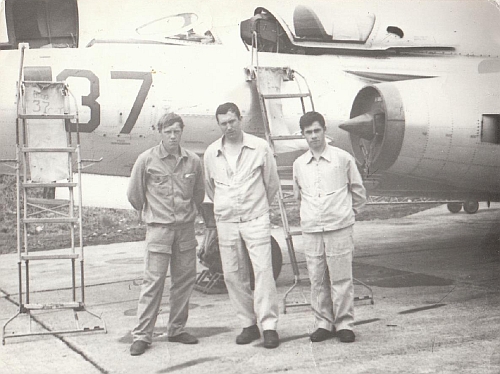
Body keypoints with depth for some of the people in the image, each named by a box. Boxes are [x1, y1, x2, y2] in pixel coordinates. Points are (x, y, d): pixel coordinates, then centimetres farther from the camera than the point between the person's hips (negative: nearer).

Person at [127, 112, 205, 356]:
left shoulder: (193, 161, 4)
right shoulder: (147, 160, -4)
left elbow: (199, 193, 19)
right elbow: (134, 194, 5)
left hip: (186, 229, 4)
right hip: (158, 229, -3)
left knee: (185, 281, 7)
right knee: (153, 282, -5)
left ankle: (177, 330, 20)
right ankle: (142, 335, 1)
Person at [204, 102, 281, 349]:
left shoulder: (260, 147, -2)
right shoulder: (211, 153, 5)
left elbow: (272, 183, 9)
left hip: (255, 219, -3)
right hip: (226, 222, 3)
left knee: (263, 270, -10)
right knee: (232, 275, 4)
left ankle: (269, 326, -6)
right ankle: (248, 324, 15)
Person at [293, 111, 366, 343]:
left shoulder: (343, 159, 0)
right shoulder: (299, 164, 9)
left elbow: (358, 192, 10)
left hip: (339, 228, -3)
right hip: (311, 230, 3)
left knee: (341, 278, -1)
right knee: (317, 280, 5)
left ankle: (345, 324, 9)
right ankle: (324, 323, 16)